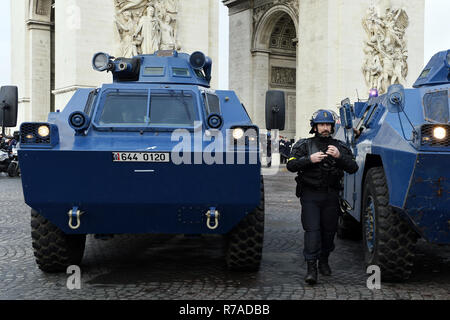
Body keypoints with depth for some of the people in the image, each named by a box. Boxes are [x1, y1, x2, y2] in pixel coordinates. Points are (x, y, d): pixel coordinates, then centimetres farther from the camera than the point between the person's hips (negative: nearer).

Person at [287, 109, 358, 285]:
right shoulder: (304, 145, 5)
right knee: (312, 229, -10)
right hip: (310, 195, -2)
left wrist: (339, 156, -16)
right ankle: (311, 267, -10)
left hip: (331, 196, 2)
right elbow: (290, 165, -4)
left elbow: (353, 168, 1)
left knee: (329, 229, 8)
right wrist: (309, 159, -19)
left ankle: (324, 261, 27)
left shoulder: (340, 147, 10)